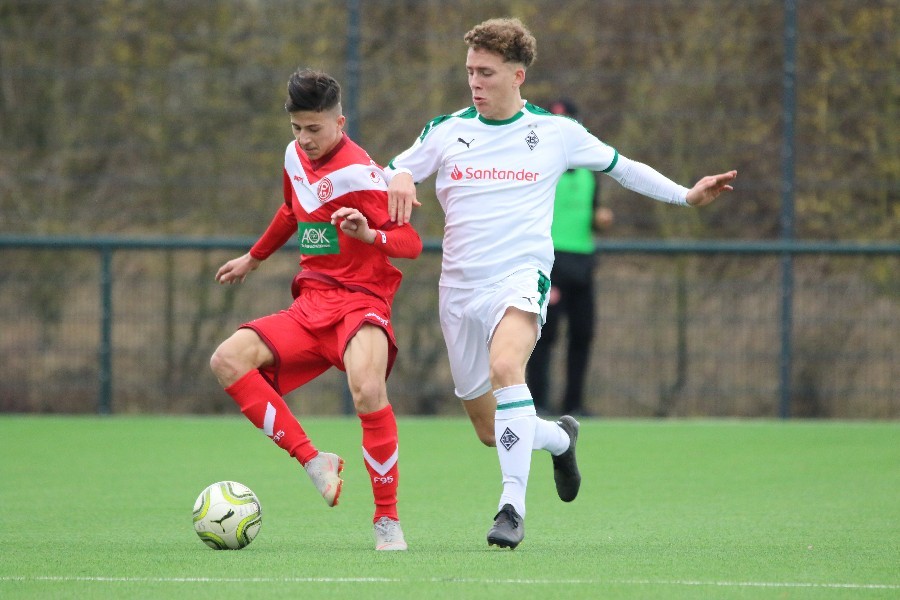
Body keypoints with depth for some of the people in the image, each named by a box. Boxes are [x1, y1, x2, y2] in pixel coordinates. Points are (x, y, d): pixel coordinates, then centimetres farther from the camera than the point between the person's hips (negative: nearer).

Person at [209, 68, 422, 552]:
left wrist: (370, 235, -34)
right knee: (228, 360, -17)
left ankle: (388, 520, -19)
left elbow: (411, 241, -14)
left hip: (360, 302, -7)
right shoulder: (295, 157, 10)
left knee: (367, 388, -35)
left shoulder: (358, 172, -12)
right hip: (310, 305, 7)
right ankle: (313, 461, -13)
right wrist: (252, 259, 43)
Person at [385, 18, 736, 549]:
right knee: (489, 429, 7)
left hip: (520, 279, -4)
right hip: (460, 286, 4)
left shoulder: (555, 132, 4)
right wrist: (398, 179, -18)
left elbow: (620, 167, 18)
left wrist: (686, 196, 12)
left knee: (505, 366, -35)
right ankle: (559, 437, 41)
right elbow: (390, 173, 7)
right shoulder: (445, 131, 7)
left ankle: (514, 506, -34)